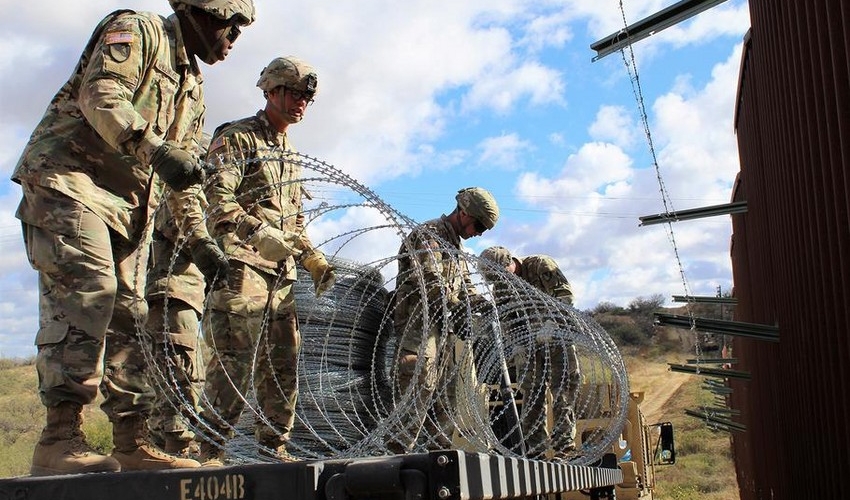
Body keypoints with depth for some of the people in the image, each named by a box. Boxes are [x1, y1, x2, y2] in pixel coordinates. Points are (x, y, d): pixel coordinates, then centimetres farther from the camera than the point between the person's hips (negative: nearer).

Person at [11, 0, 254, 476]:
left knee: (128, 311, 3)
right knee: (86, 289, -22)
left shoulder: (192, 86, 23)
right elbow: (101, 95, -19)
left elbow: (186, 175, 21)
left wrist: (200, 238, 11)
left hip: (129, 202, 9)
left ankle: (132, 442, 5)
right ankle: (61, 436, -25)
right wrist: (157, 149, -30)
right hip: (68, 178, -8)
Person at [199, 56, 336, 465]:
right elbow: (215, 198, -15)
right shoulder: (236, 138, 0)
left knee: (283, 360, 6)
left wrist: (313, 258, 17)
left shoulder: (290, 154, 27)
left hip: (280, 269, 8)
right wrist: (257, 231, -29)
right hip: (239, 263, -8)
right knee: (234, 355, -16)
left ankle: (274, 447, 14)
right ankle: (209, 450, -13)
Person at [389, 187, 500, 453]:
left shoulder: (456, 244, 23)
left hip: (442, 325, 10)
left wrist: (478, 300, 2)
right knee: (420, 385, -18)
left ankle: (439, 444, 16)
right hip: (418, 320, -10)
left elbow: (464, 283, 21)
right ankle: (399, 447, -20)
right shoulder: (427, 235, -9)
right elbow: (430, 283, -20)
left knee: (447, 386, 10)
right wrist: (459, 307, -19)